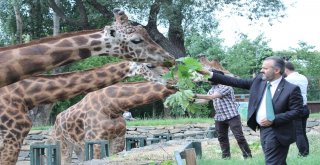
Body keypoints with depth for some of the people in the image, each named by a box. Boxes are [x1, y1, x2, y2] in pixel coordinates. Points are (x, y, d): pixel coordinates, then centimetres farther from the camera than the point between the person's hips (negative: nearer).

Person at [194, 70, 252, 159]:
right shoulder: (213, 89, 13)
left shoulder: (226, 87, -17)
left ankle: (248, 156, -1)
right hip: (219, 118, 8)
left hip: (232, 116, -8)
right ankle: (226, 157, 19)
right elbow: (205, 100, 13)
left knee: (239, 137, -7)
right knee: (222, 138, 10)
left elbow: (212, 97, -24)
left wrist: (196, 95, -25)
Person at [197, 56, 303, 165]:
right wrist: (209, 74, -2)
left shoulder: (291, 89, -12)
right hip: (263, 130, 6)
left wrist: (273, 120, -21)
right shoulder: (259, 81, 5)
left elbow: (297, 111, -14)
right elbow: (237, 82, 4)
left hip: (277, 133, -6)